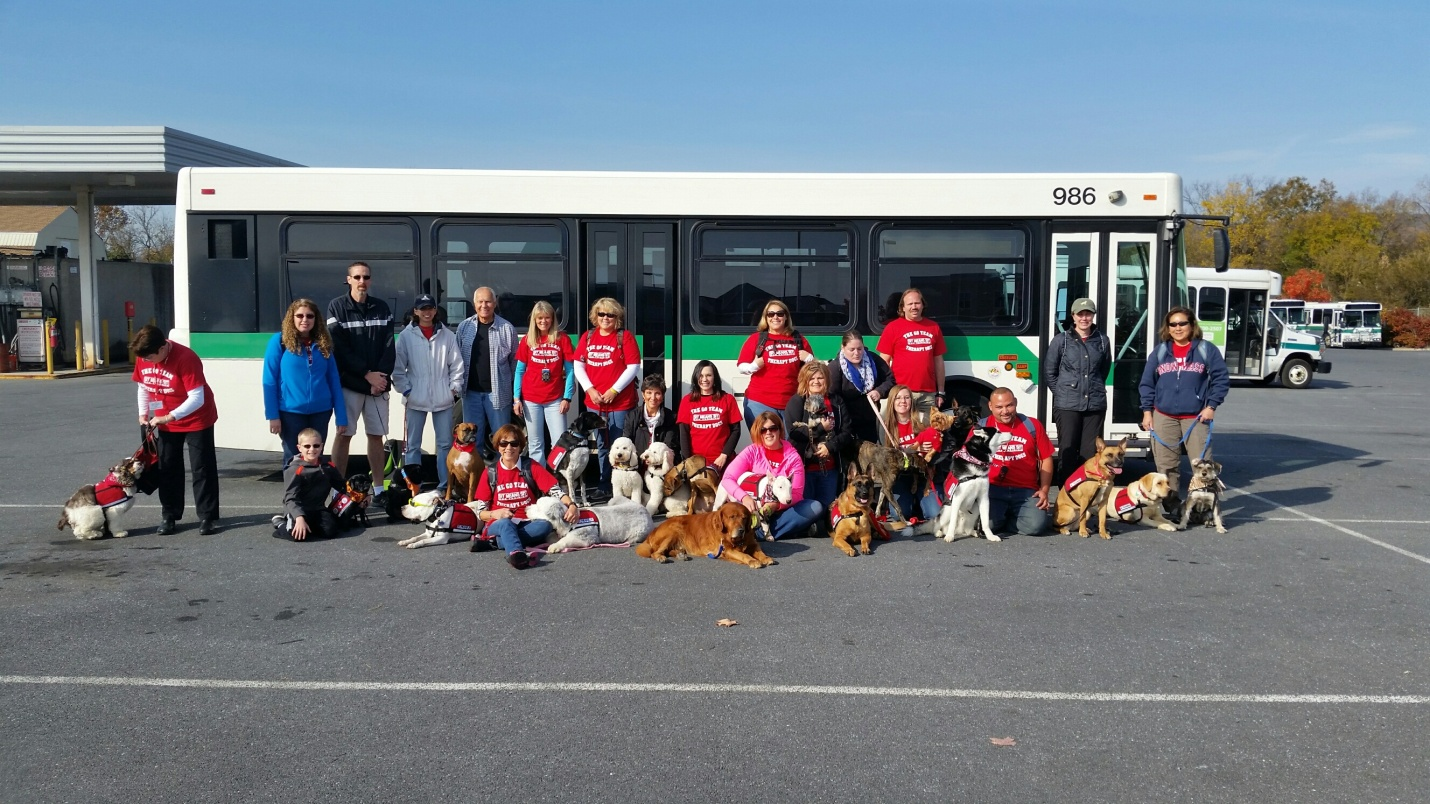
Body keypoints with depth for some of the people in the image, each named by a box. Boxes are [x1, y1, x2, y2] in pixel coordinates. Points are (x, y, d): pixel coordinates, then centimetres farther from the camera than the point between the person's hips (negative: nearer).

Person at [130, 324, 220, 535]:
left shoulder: (186, 358, -27)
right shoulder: (142, 358, -7)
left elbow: (197, 398, -29)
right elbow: (143, 386, 9)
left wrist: (169, 417, -31)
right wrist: (143, 412, -3)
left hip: (197, 419, -6)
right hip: (165, 421, 6)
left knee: (202, 468, -2)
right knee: (167, 468, 10)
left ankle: (208, 517, 3)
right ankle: (169, 515, 19)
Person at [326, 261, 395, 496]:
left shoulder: (382, 308, 9)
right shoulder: (337, 307, -1)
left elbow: (389, 347, 3)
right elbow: (339, 348, -8)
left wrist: (381, 376, -10)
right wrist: (367, 374, -12)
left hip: (378, 383, 3)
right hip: (349, 383, -3)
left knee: (376, 435, 6)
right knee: (343, 434, -1)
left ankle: (378, 489, 12)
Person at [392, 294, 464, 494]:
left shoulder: (447, 335, 3)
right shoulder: (406, 336, 0)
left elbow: (457, 365, 5)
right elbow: (398, 367, 1)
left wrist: (455, 389, -1)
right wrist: (405, 390, -5)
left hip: (443, 399, 1)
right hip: (416, 399, -1)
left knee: (445, 443, 6)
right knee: (413, 445, 6)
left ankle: (444, 485, 15)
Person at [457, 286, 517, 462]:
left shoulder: (507, 328, -2)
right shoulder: (464, 327, 5)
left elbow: (515, 360, 1)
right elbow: (457, 358, 9)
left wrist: (515, 388, -1)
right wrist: (458, 385, 4)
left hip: (498, 392, -2)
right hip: (471, 392, 3)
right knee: (473, 438, 10)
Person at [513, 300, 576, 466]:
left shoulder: (562, 339, 0)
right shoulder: (527, 340, 4)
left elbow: (569, 370, 0)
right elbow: (520, 371, 7)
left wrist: (567, 398, -6)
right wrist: (516, 398, 0)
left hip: (555, 400, -1)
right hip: (531, 399, 1)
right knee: (535, 444, 6)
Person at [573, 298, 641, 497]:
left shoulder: (625, 336, -3)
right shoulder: (587, 336, 9)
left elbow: (633, 367, -8)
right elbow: (578, 365, 9)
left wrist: (614, 390, -13)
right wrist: (590, 389, -4)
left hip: (621, 402, -4)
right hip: (594, 402, 5)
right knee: (602, 446, 13)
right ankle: (605, 486, 21)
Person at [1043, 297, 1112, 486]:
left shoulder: (1102, 341, 7)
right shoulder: (1061, 340, 2)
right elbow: (1049, 371, 7)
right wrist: (1063, 392, 5)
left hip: (1095, 405, 2)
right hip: (1067, 405, -2)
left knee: (1090, 452, 3)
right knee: (1067, 451, -1)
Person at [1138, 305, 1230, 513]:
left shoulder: (1206, 350, 3)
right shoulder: (1159, 352, 10)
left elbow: (1221, 379, 3)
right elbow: (1147, 383, 11)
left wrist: (1211, 406, -5)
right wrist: (1147, 411, 4)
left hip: (1196, 417, -2)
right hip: (1164, 417, 2)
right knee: (1166, 465, 4)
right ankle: (1172, 508, 13)